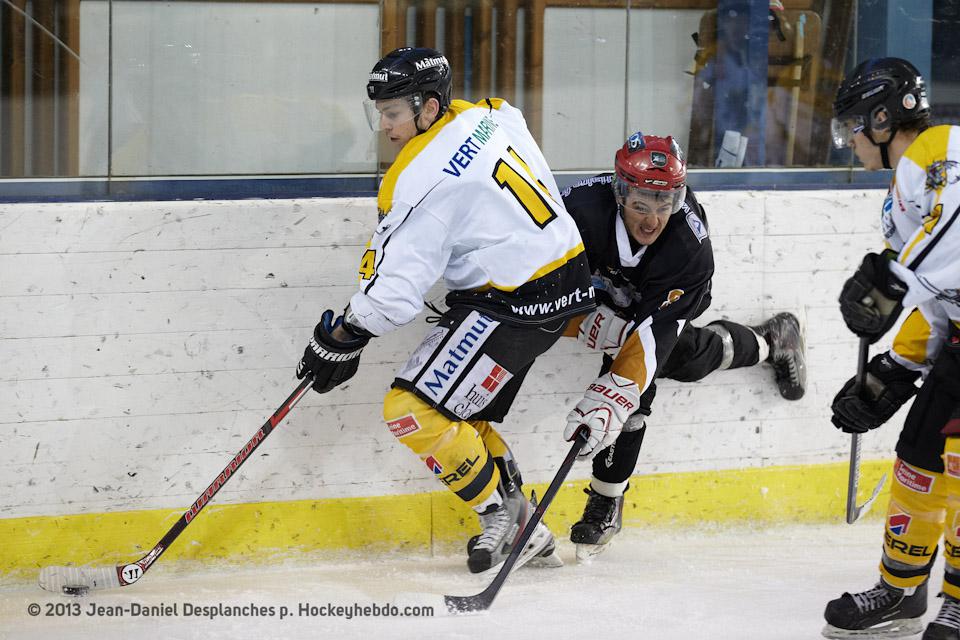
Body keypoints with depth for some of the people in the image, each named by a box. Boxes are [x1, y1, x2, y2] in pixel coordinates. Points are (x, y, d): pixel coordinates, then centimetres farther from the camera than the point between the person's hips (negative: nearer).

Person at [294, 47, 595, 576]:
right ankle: (524, 533, 19)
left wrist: (341, 340, -7)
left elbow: (394, 289, -21)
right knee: (455, 410, 16)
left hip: (517, 303, -10)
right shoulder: (490, 117, 4)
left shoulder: (421, 180, -21)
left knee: (413, 409, -9)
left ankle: (503, 513, 4)